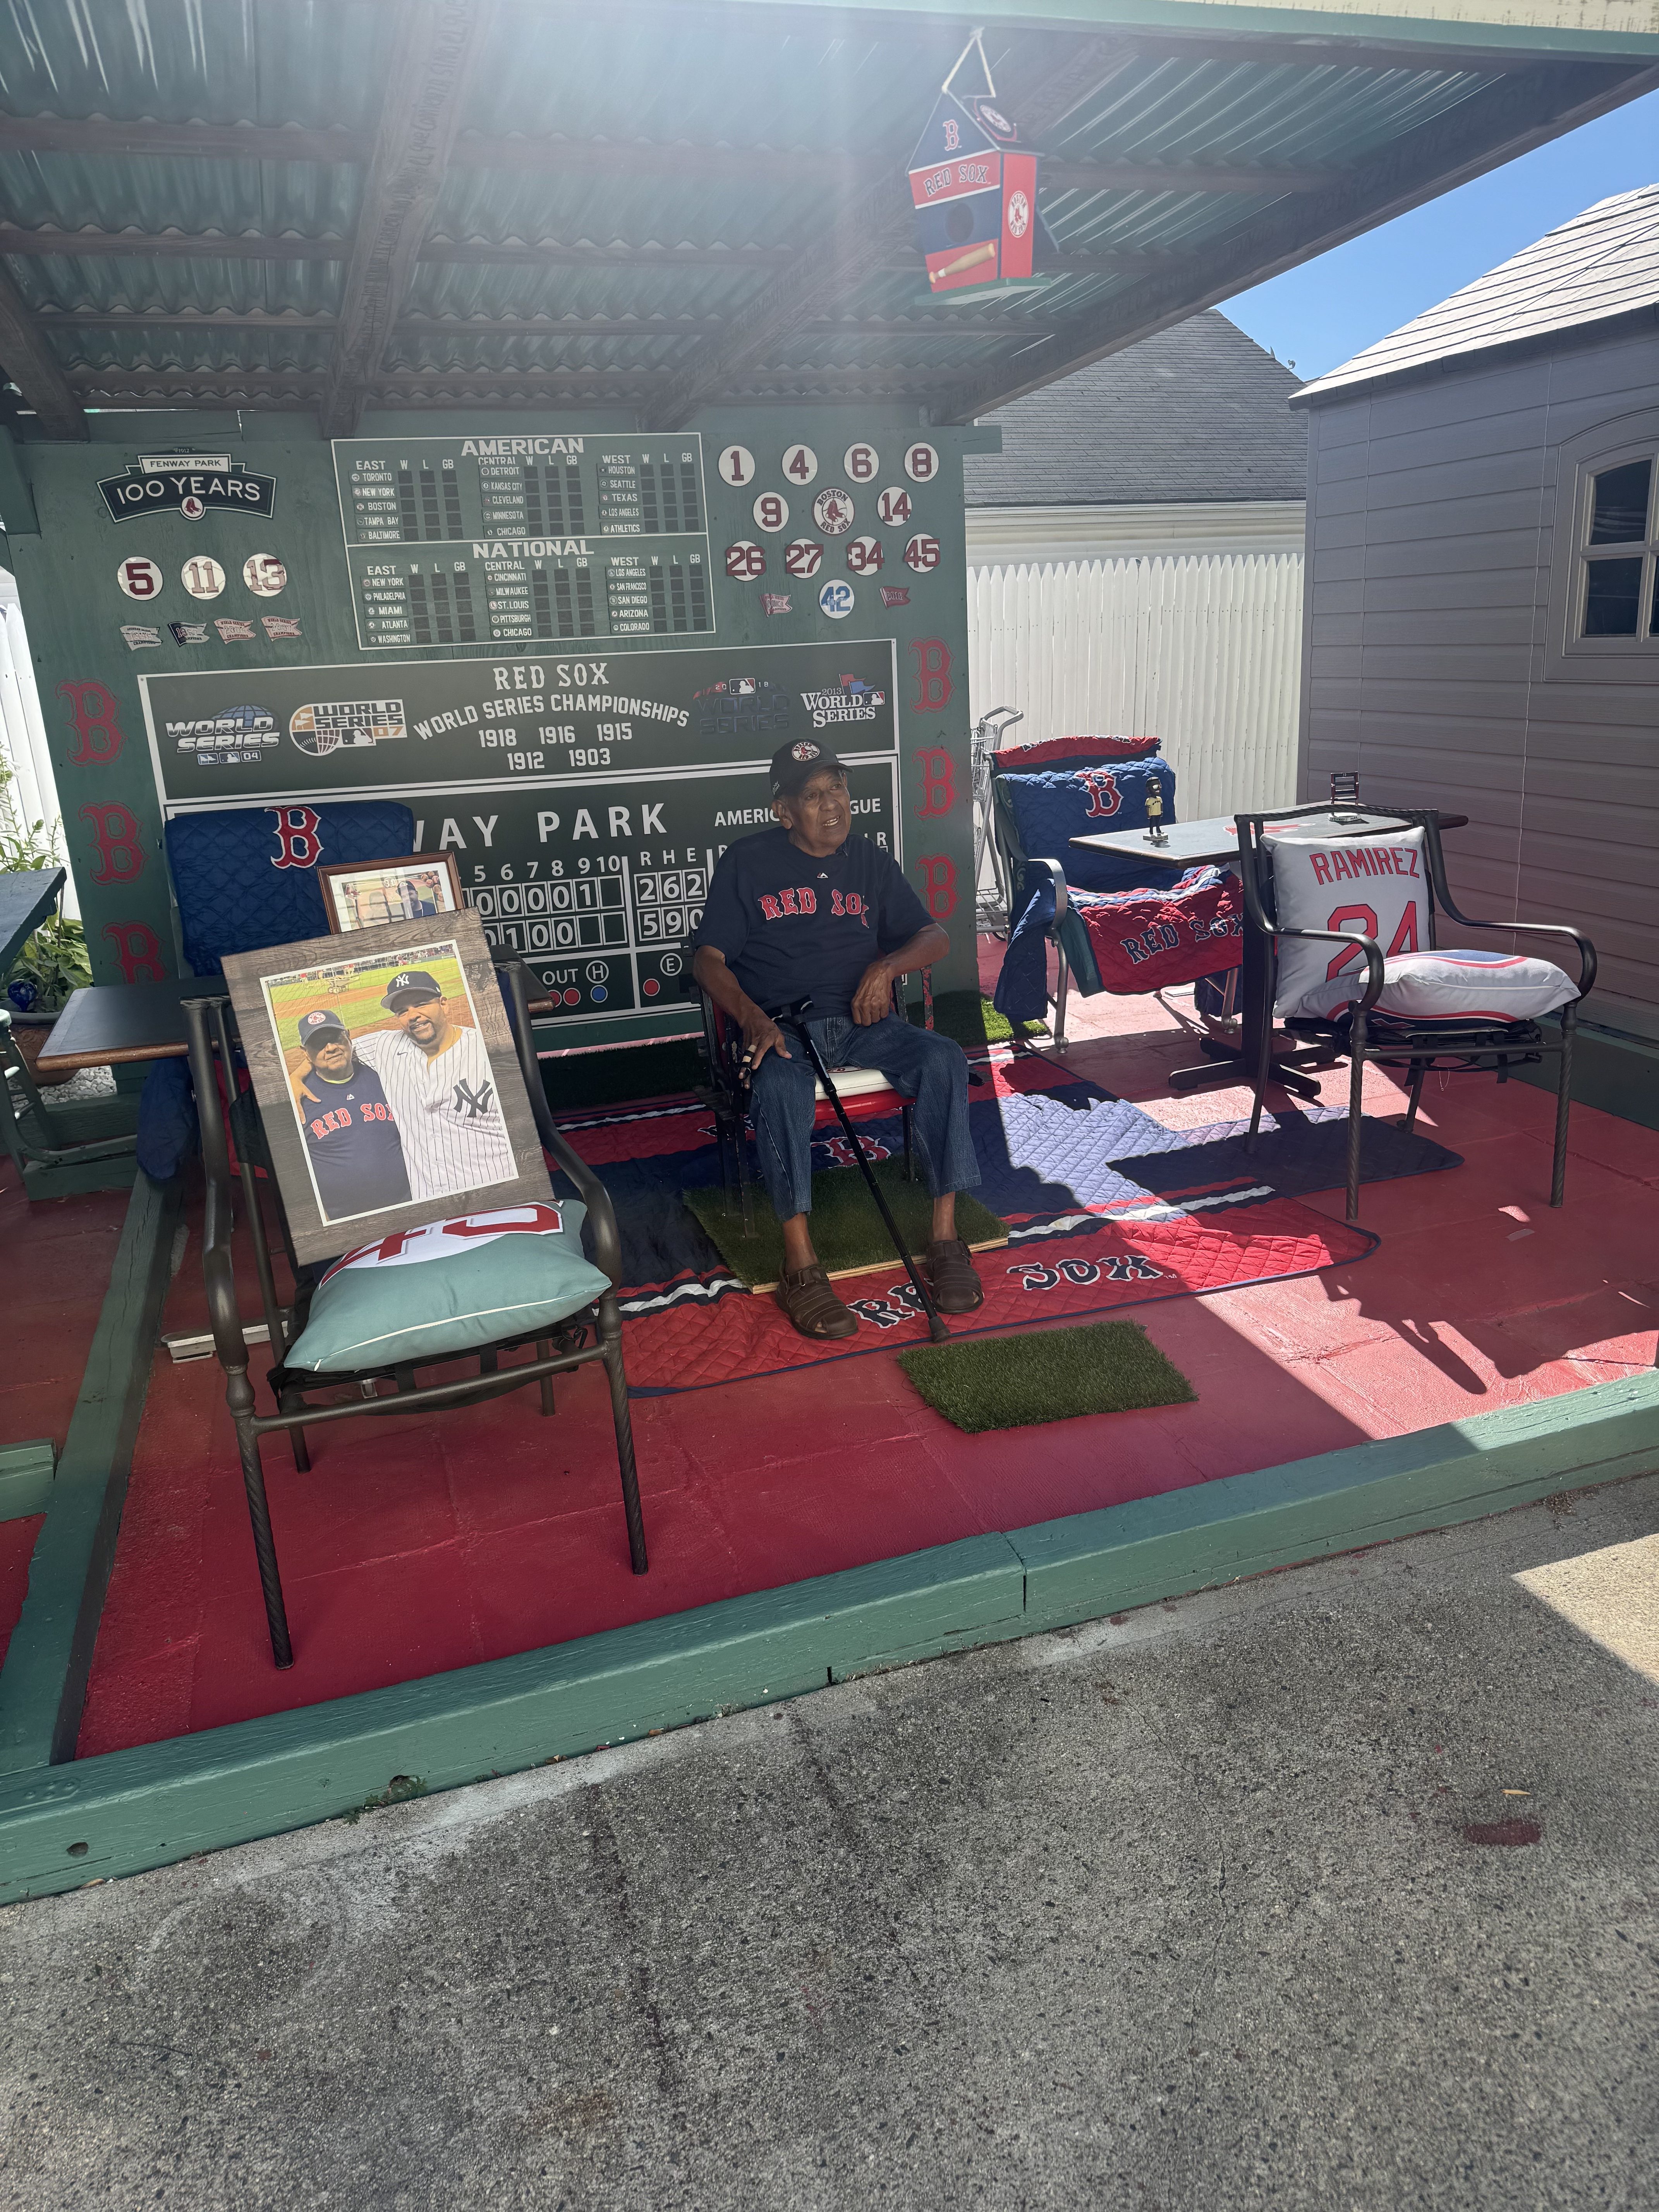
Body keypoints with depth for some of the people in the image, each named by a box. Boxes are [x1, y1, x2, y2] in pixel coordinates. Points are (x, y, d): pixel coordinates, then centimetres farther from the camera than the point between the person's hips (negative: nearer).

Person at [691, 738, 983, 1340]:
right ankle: (801, 1270, -35)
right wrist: (752, 1017, -19)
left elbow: (934, 937, 15)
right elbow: (708, 958, 1)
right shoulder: (746, 863, 6)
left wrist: (888, 965, -8)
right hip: (779, 1027, -3)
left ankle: (945, 1238, -22)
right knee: (781, 1085, -38)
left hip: (860, 1022, 3)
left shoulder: (870, 861, 16)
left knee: (944, 1058, -27)